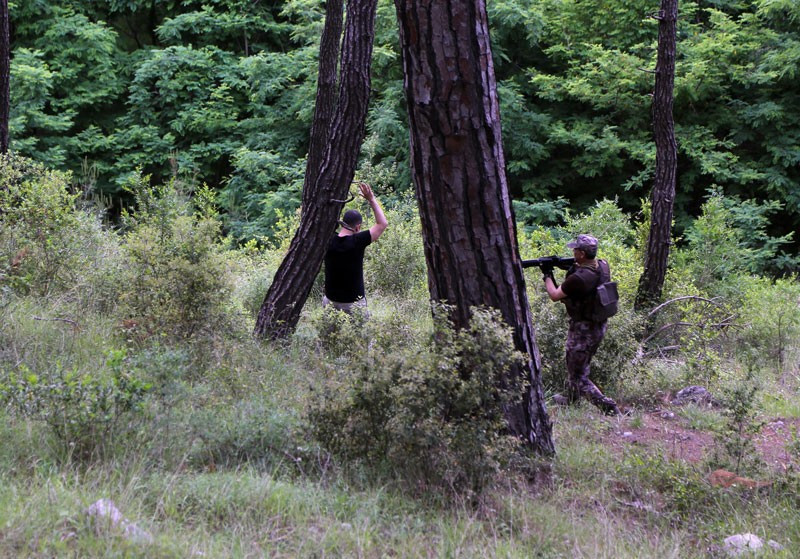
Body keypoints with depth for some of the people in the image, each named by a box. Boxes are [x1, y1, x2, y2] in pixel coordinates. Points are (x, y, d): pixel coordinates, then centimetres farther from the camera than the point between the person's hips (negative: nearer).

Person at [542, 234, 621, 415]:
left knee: (579, 377, 2)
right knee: (579, 364, 28)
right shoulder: (603, 266, -5)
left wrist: (547, 276, 4)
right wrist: (573, 268, 4)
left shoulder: (578, 278, -29)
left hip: (583, 330, -9)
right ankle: (571, 398, 45)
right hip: (600, 326, 9)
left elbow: (555, 295, -13)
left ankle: (608, 406, -6)